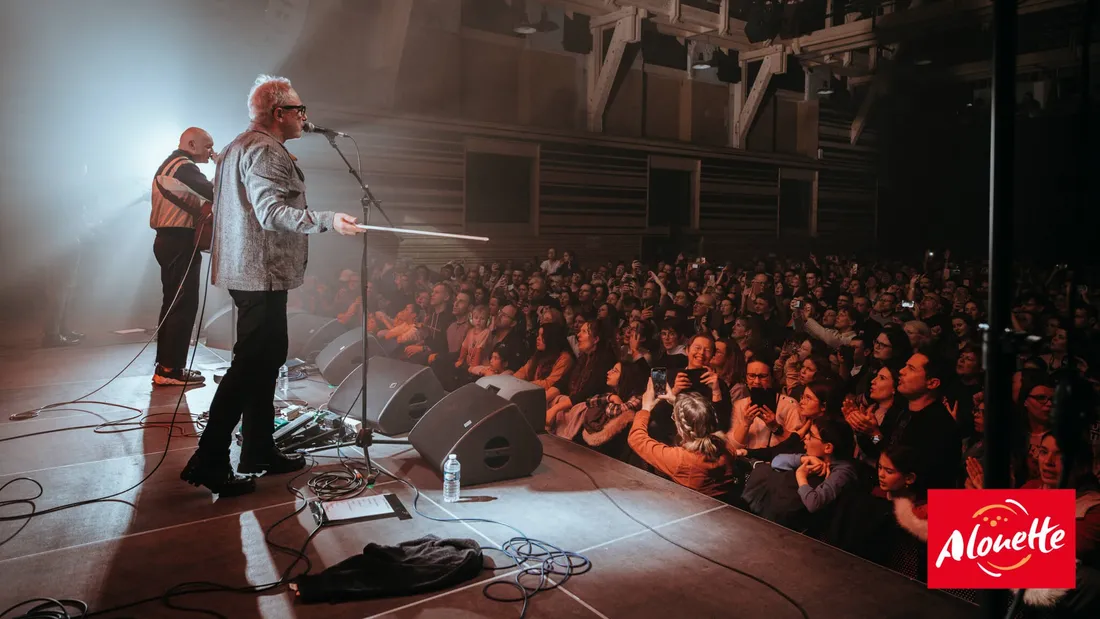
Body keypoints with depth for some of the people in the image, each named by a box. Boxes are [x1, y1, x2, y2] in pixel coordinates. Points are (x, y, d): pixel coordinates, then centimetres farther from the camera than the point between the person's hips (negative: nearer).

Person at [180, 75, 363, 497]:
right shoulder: (265, 151, -14)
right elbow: (272, 212, -24)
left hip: (246, 271, 11)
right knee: (251, 363, -9)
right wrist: (327, 220, -31)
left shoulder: (239, 146, 21)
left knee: (268, 355, 15)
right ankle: (209, 461, -5)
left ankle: (259, 450, 23)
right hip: (261, 272, -11)